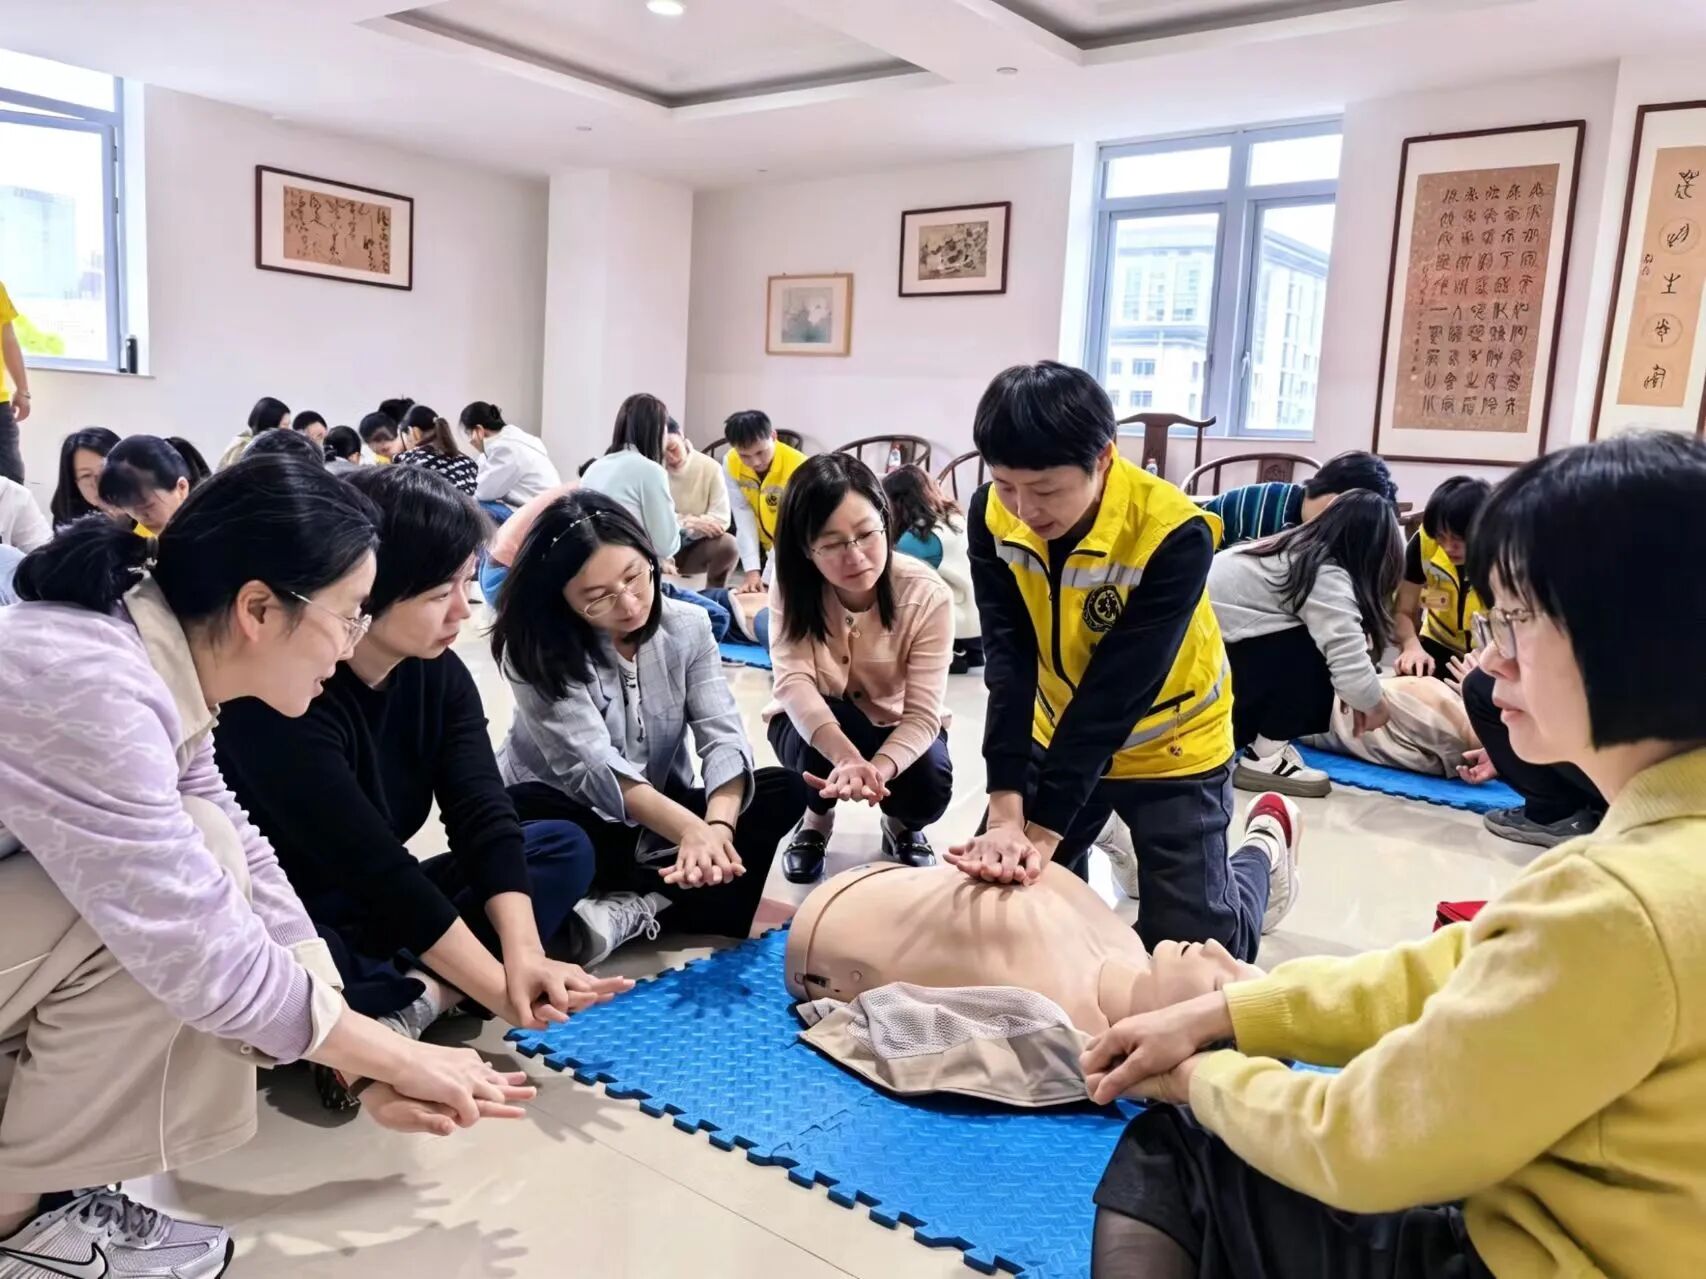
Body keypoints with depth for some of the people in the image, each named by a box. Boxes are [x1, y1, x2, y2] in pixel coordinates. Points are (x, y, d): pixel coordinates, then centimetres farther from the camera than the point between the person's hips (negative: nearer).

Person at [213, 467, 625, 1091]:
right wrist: (502, 991, -28)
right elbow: (371, 867, -29)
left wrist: (523, 956, -31)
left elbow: (484, 820, -15)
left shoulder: (439, 672, -6)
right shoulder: (279, 696, -27)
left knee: (564, 847, -7)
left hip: (373, 913, 7)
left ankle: (400, 1004, -21)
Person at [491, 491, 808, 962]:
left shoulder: (688, 627, -8)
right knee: (520, 816, -37)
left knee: (783, 791, -20)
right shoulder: (536, 650, -20)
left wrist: (717, 824, -40)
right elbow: (595, 764, -31)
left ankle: (626, 908, -30)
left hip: (661, 817, 4)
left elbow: (722, 737, -19)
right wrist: (692, 829, -47)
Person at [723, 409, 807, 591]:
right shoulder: (731, 463, -17)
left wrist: (770, 578, -31)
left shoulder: (798, 468, -31)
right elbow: (743, 515, -18)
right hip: (767, 544, 4)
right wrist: (752, 570, -26)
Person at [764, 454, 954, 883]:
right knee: (819, 724, -35)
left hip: (896, 731, 0)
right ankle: (816, 821, -1)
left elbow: (923, 713, -31)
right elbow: (794, 682, -38)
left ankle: (902, 827, 8)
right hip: (812, 726, 0)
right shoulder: (791, 589, -23)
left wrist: (876, 770, -52)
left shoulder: (927, 596, -26)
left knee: (930, 787, -31)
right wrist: (846, 757, -57)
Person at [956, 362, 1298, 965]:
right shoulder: (994, 515, -19)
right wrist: (1006, 813, -32)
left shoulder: (1174, 535, -32)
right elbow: (1009, 663, -23)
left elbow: (1116, 690, -32)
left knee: (1189, 945, -4)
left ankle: (1263, 860, 29)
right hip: (1061, 733, 4)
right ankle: (1095, 853, 37)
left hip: (1169, 746, -4)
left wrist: (1043, 830, -34)